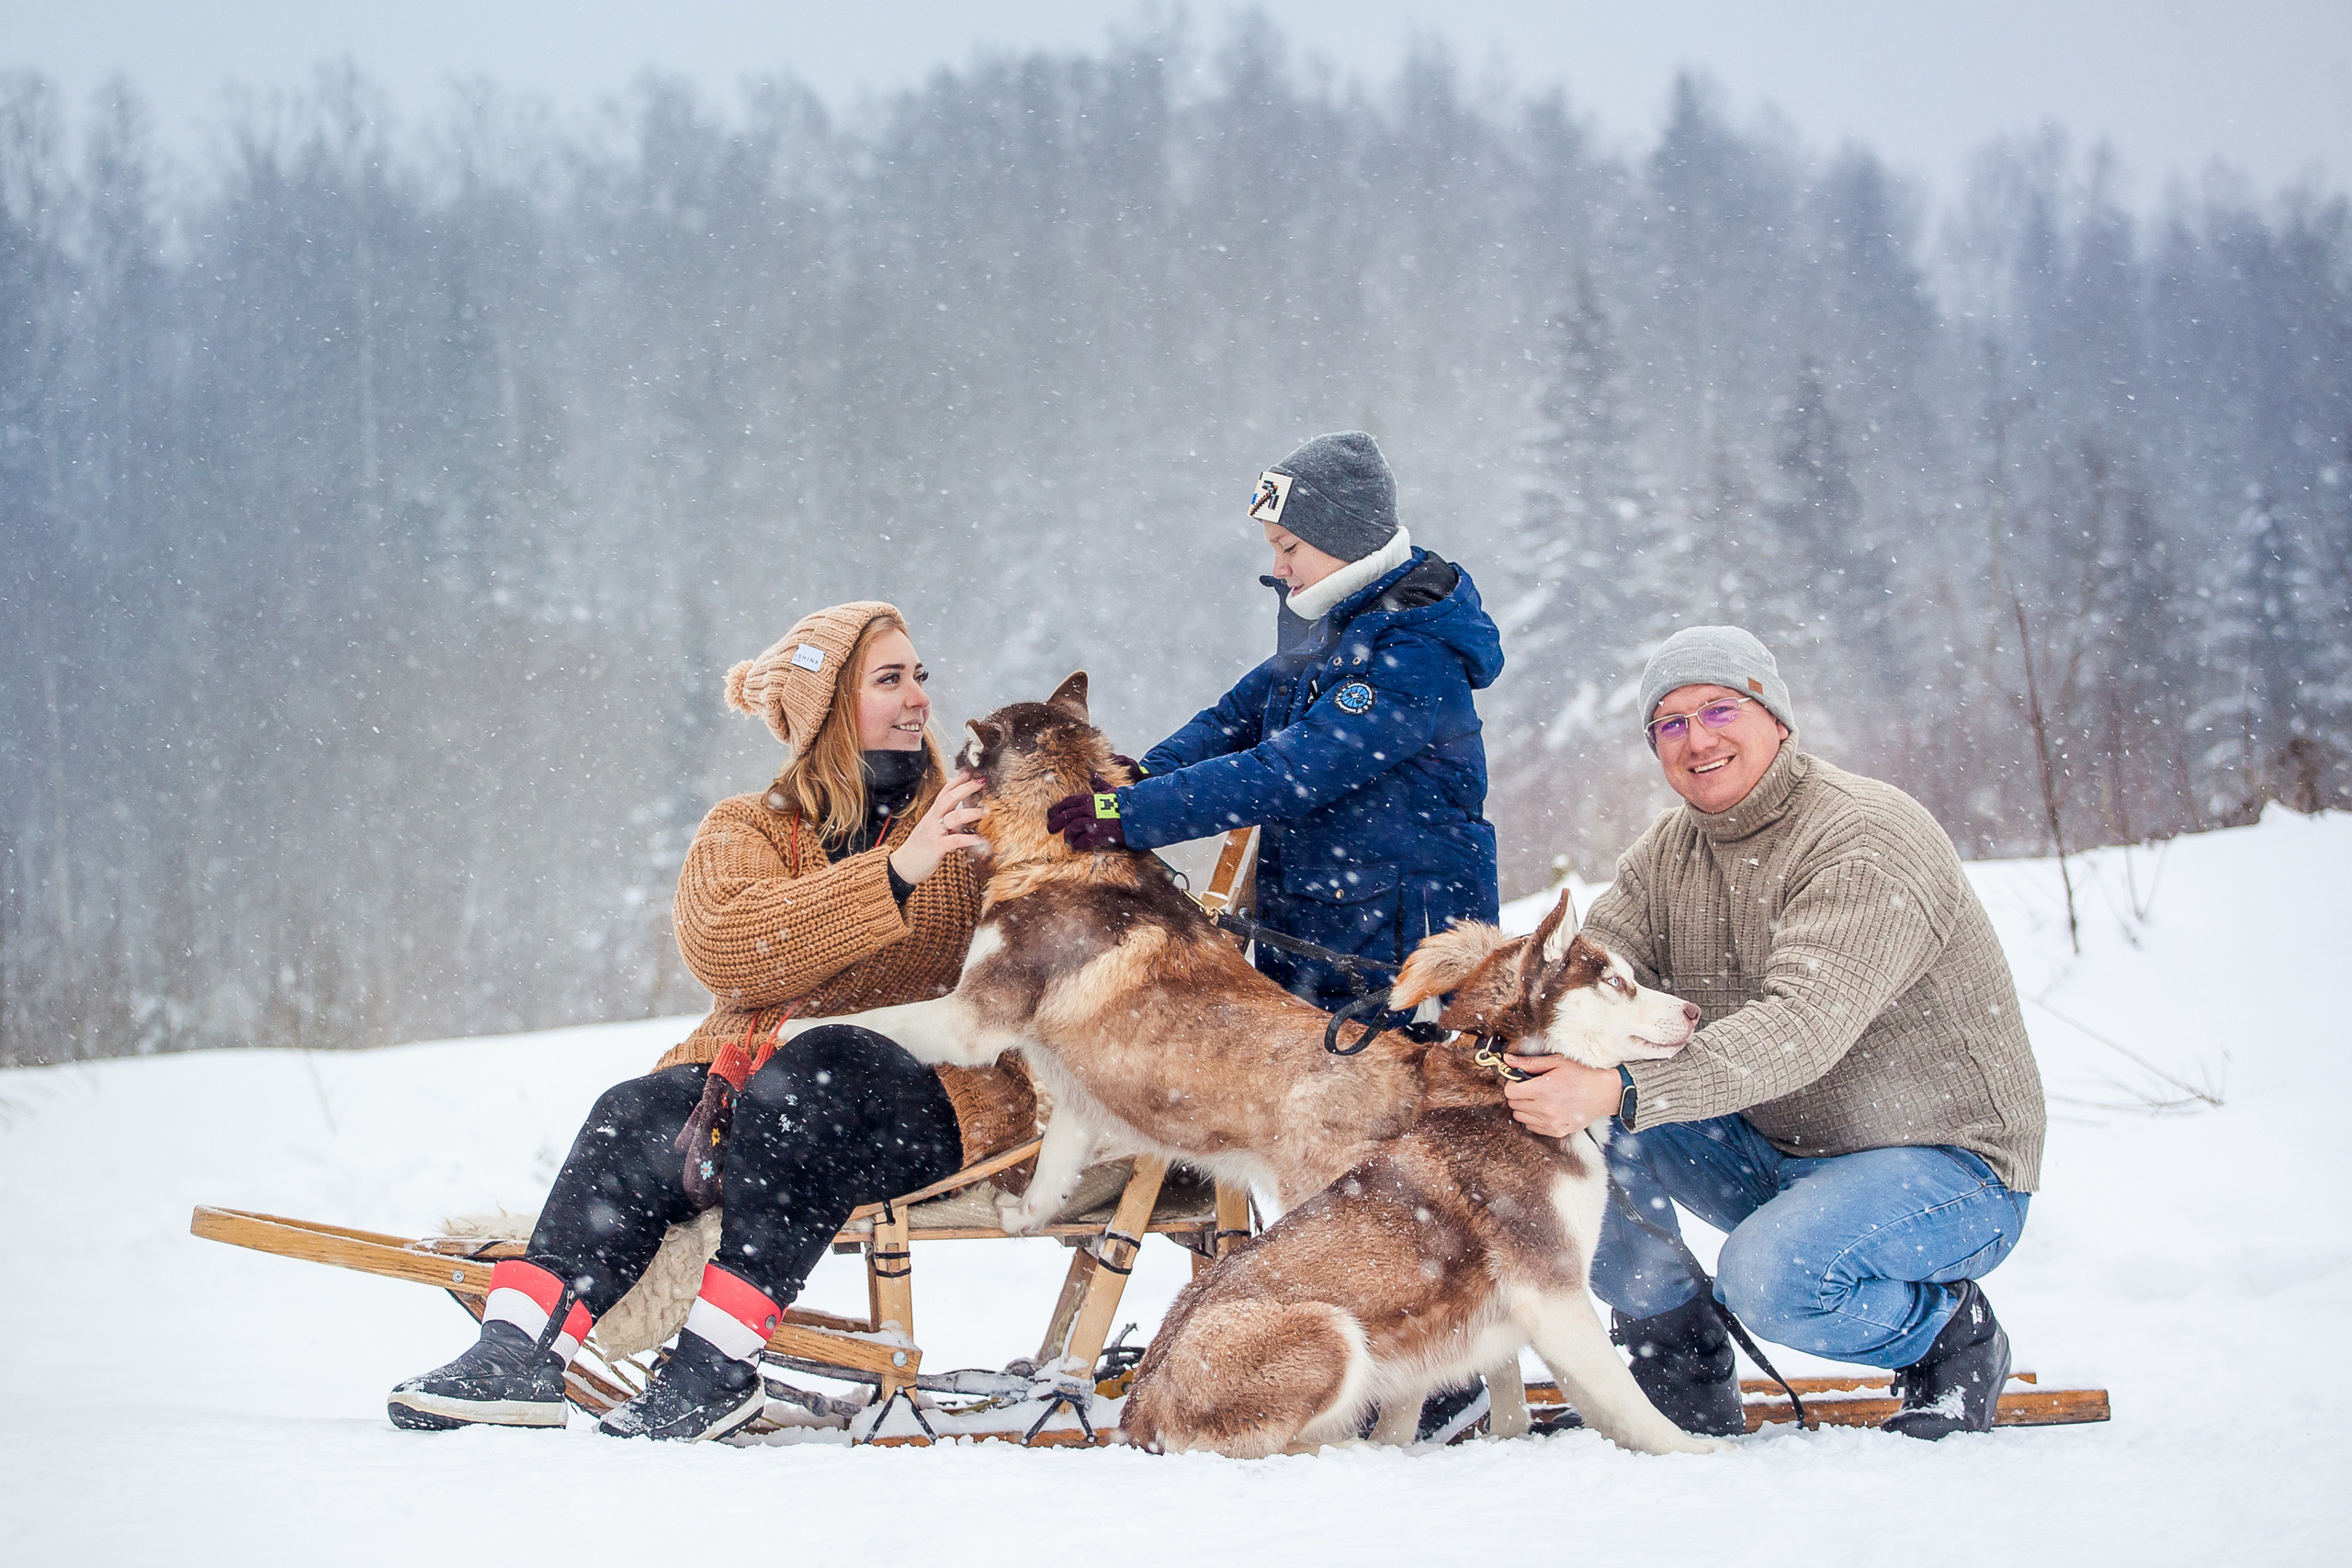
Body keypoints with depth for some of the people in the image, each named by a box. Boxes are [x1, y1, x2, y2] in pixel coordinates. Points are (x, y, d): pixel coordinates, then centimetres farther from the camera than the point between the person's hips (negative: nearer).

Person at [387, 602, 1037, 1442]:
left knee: (810, 1073, -34)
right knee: (641, 1114, -28)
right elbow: (725, 947, -12)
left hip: (929, 1097, -2)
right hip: (743, 1077, 2)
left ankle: (718, 1360, -35)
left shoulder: (969, 822, 13)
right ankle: (521, 1350, -33)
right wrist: (894, 873, -21)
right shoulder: (746, 831, 11)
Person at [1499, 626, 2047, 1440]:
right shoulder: (1669, 852, 5)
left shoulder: (1869, 837, -21)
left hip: (1946, 1167, -7)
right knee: (1585, 1128, -11)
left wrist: (1619, 1091, -44)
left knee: (1768, 1277, -33)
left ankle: (1950, 1332, -1)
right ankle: (1679, 1374, 3)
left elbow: (1802, 1026, -34)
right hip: (1775, 1155, 7)